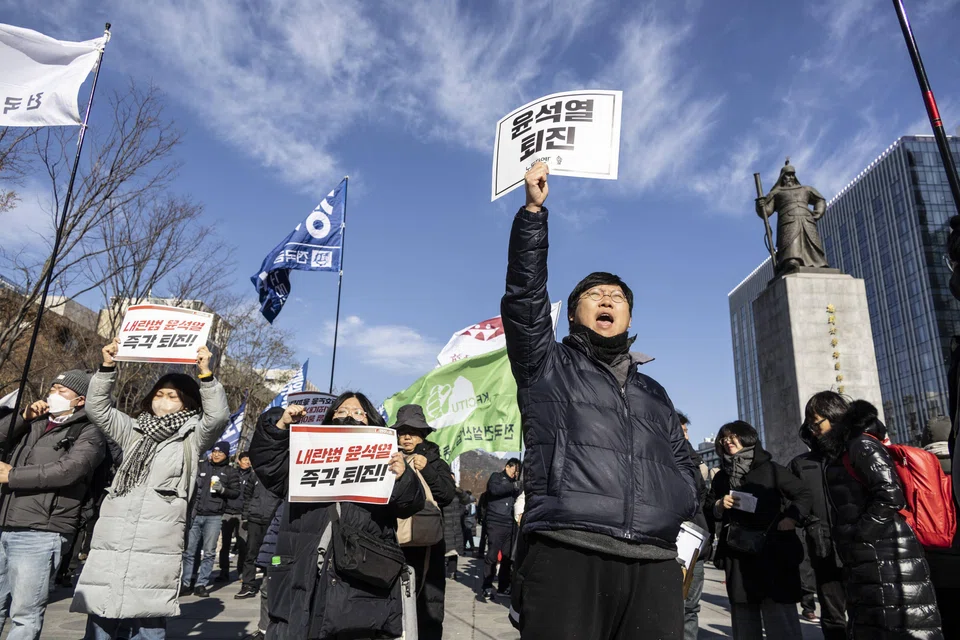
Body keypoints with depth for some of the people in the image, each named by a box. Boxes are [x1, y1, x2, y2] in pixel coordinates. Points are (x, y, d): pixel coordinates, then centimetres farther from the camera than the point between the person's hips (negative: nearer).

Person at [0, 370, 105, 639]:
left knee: (25, 617, -1)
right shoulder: (37, 423, 17)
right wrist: (22, 417, 3)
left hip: (39, 535, -6)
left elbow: (68, 470, -17)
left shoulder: (89, 432, -3)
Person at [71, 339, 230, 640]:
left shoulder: (192, 437, 6)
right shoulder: (134, 431, 19)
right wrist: (107, 368, 1)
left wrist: (206, 375, -22)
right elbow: (97, 408, 14)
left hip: (156, 545, -4)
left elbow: (218, 415, -11)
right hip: (113, 541, 4)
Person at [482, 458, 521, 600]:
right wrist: (514, 486, -16)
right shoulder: (496, 476, 5)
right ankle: (487, 587, 1)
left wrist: (521, 488, -3)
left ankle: (503, 586, 16)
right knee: (492, 555, -6)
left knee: (507, 557, 6)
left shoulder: (514, 482, 22)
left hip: (510, 524, 6)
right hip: (496, 523, -5)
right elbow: (494, 489, -16)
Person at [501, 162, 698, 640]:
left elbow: (683, 471, 29)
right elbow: (524, 295, -1)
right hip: (565, 556, -4)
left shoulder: (653, 395, 26)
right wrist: (534, 210, -6)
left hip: (654, 568, 4)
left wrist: (684, 527, 9)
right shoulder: (547, 367, 13)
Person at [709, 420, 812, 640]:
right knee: (744, 620, 11)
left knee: (781, 621, -4)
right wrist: (719, 506, -3)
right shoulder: (721, 477, 14)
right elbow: (711, 513, 18)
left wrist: (792, 518, -12)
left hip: (773, 553, -4)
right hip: (737, 557, 4)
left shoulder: (770, 469, 2)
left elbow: (805, 495, 3)